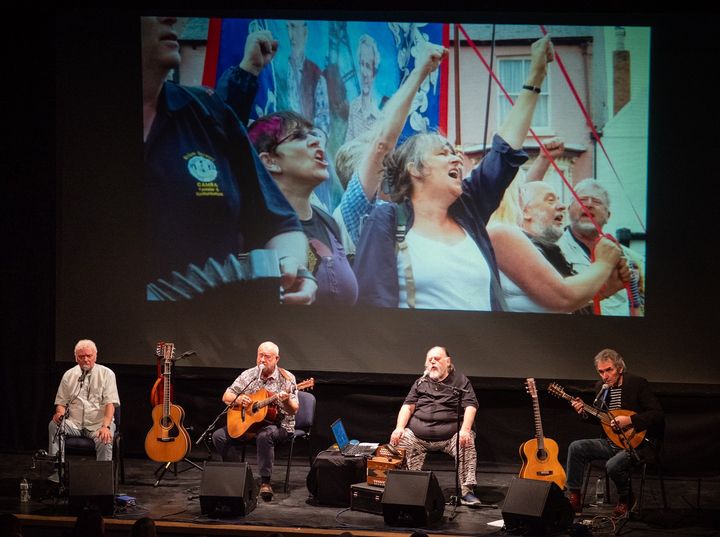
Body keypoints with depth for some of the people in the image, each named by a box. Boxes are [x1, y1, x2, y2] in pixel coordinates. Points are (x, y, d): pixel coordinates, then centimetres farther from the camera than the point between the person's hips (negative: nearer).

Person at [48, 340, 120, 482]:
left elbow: (110, 403, -10)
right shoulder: (69, 375, 10)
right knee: (54, 425, -26)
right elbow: (61, 402, 12)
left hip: (98, 423, -3)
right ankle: (57, 472, -24)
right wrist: (60, 413, -14)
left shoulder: (106, 374, -1)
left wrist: (105, 426, -26)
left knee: (105, 441, -35)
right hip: (74, 424, 3)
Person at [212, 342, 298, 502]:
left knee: (264, 435, -40)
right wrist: (238, 399, -13)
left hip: (278, 425, -5)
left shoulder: (286, 378, -6)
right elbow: (226, 396, 10)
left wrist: (287, 401, -34)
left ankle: (265, 481, -32)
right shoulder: (248, 375, 6)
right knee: (219, 436, -14)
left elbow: (294, 410, -11)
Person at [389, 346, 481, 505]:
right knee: (398, 441, -24)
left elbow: (470, 406, -1)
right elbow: (408, 406, 11)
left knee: (468, 442, -32)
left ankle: (467, 491, -29)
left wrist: (465, 430, -19)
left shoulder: (460, 381, 9)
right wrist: (399, 427, -7)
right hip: (418, 435, 3)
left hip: (449, 435, -3)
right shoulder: (421, 383, 18)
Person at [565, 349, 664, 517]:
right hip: (612, 441, 7)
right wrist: (584, 411, -1)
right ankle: (574, 498, -4)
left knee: (613, 465, -32)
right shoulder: (601, 386, 7)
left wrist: (630, 420, -27)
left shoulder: (637, 384, -13)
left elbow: (658, 415, -18)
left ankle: (626, 499, 0)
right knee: (576, 448, -10)